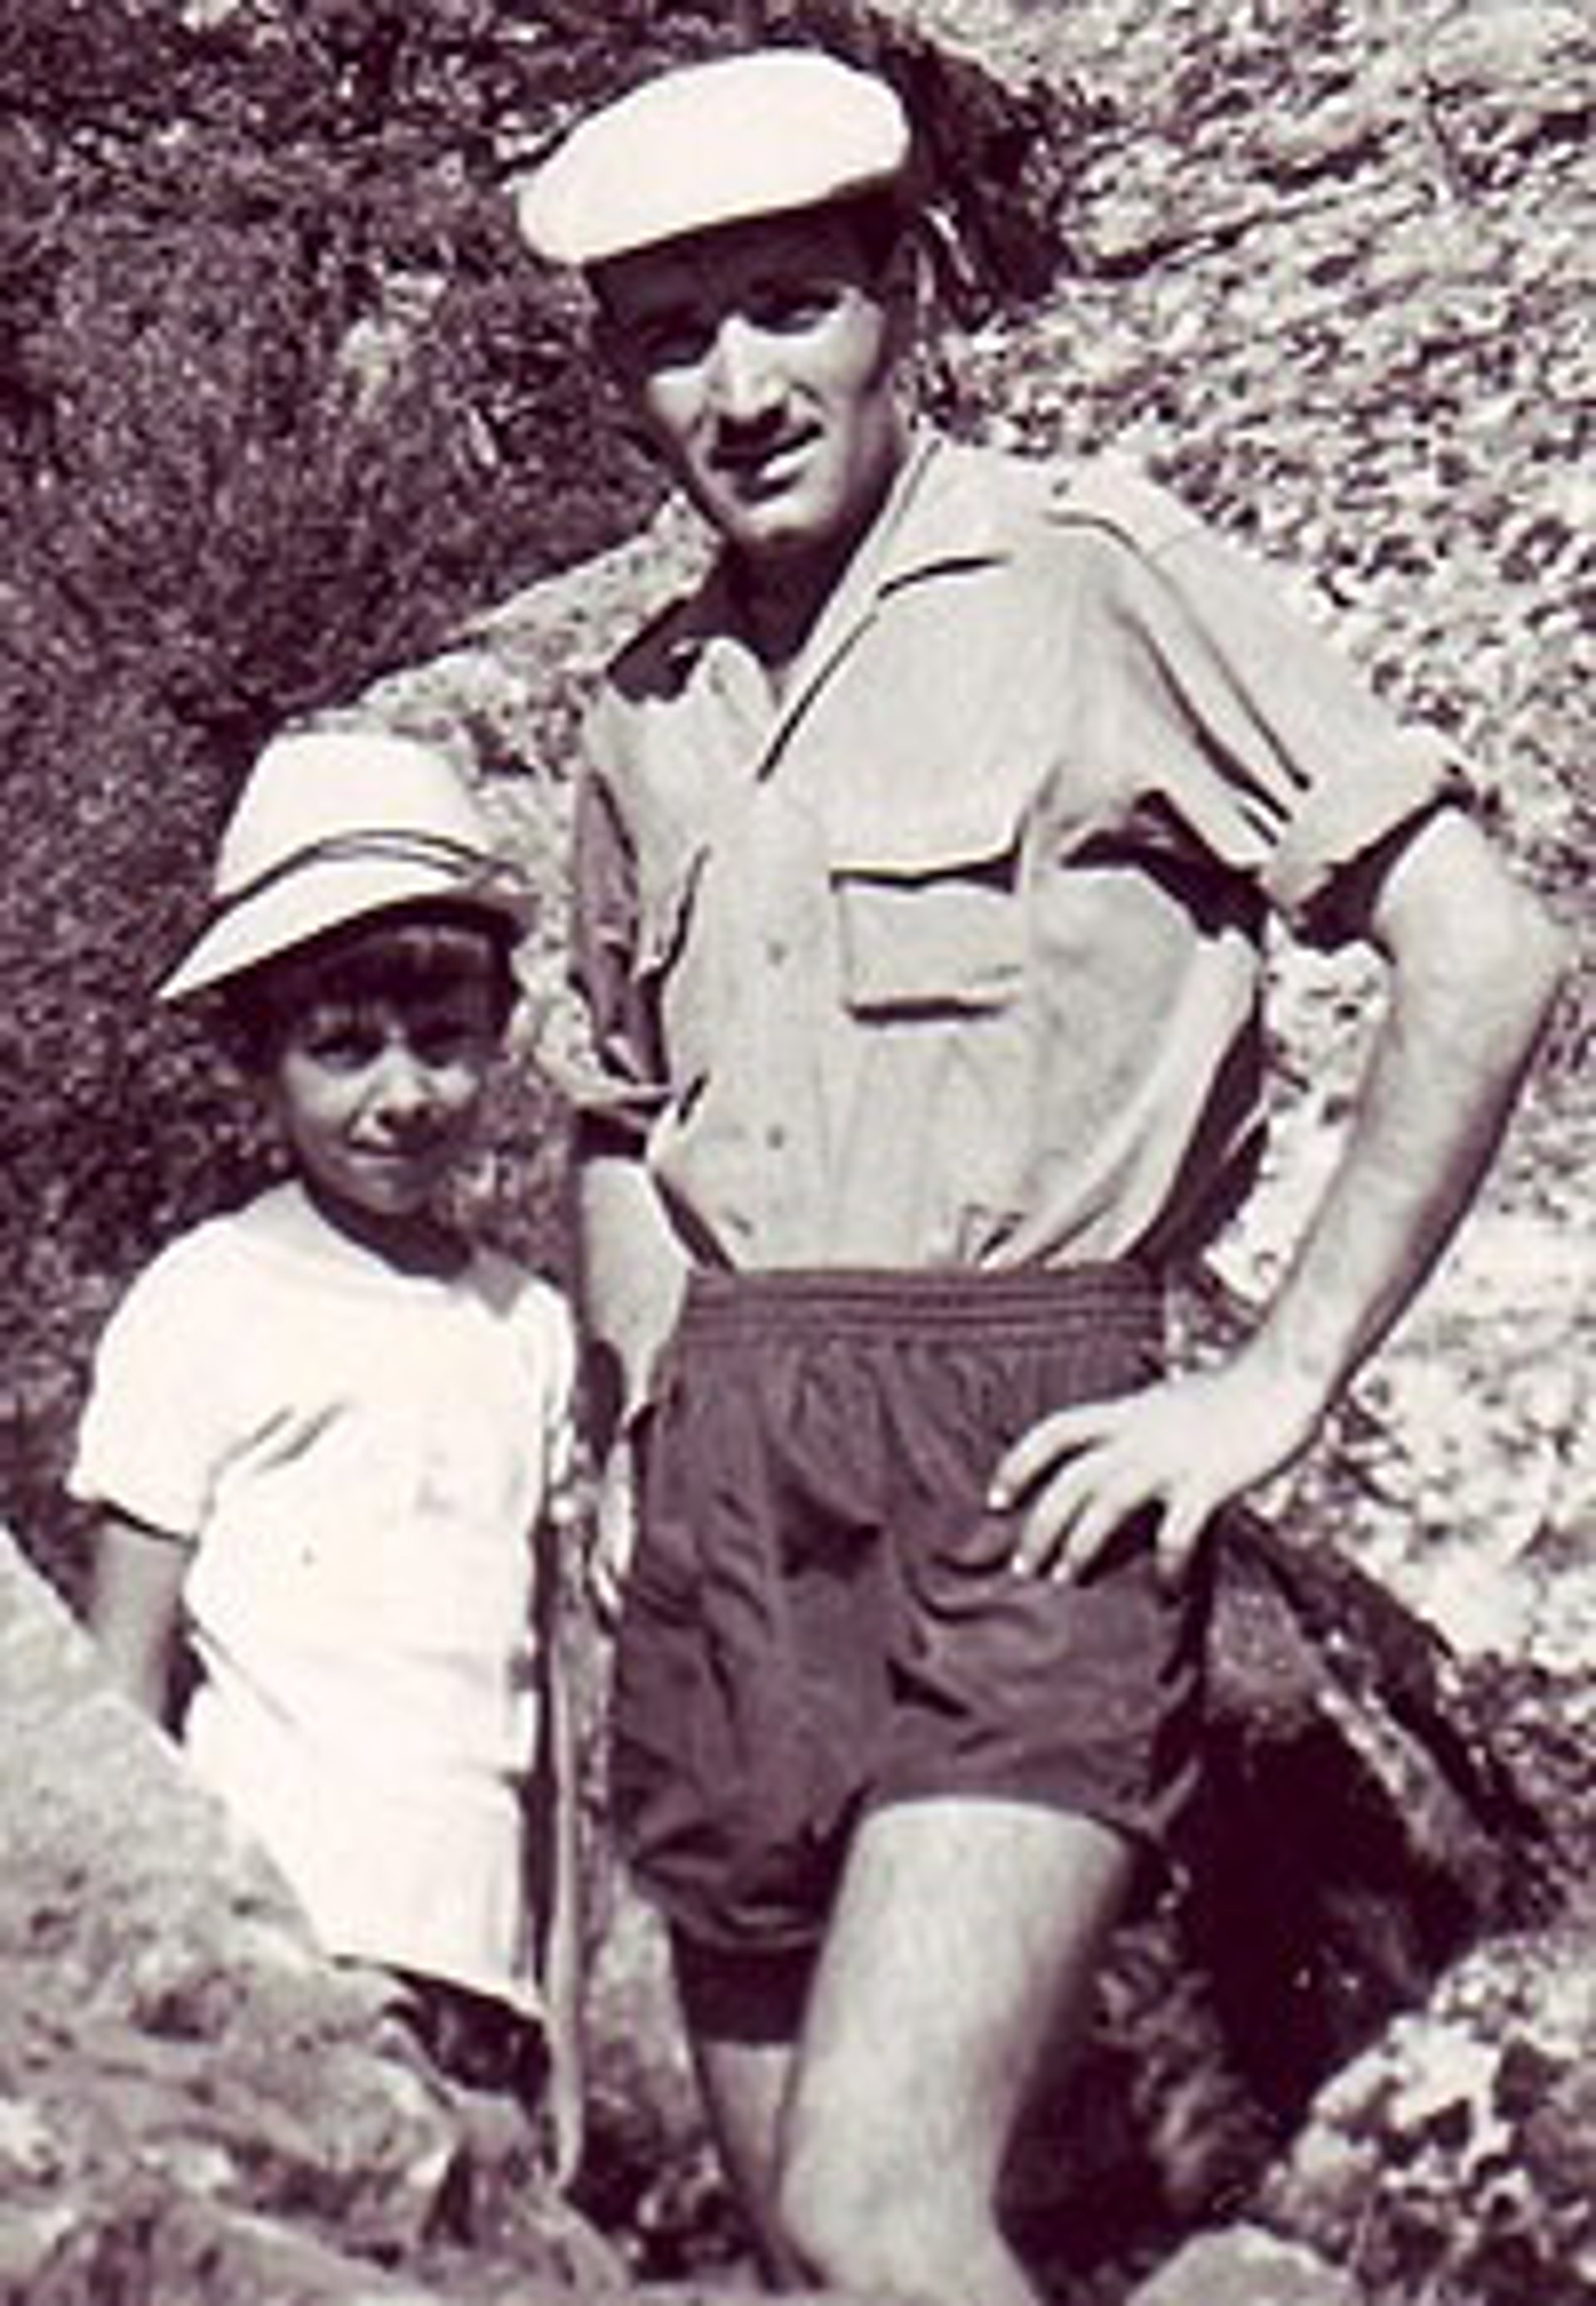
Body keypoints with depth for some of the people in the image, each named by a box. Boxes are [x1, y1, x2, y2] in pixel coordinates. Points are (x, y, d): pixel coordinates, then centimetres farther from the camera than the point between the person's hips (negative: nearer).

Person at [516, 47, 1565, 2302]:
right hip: (726, 1481, 6)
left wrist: (1275, 1388, -11)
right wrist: (642, 1435, 15)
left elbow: (1486, 956, -9)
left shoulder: (1092, 573, -4)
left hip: (1020, 1452, -6)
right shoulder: (645, 715, 15)